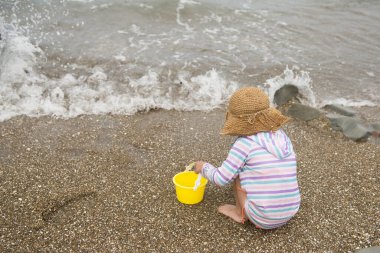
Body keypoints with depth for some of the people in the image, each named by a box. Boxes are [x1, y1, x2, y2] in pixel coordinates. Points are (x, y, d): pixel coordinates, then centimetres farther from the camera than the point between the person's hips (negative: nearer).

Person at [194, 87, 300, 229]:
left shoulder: (245, 143, -14)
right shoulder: (283, 137, 4)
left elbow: (221, 179, -8)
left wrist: (204, 167, 12)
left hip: (263, 218, -6)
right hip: (288, 213, 6)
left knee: (237, 170, 9)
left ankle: (240, 213, 18)